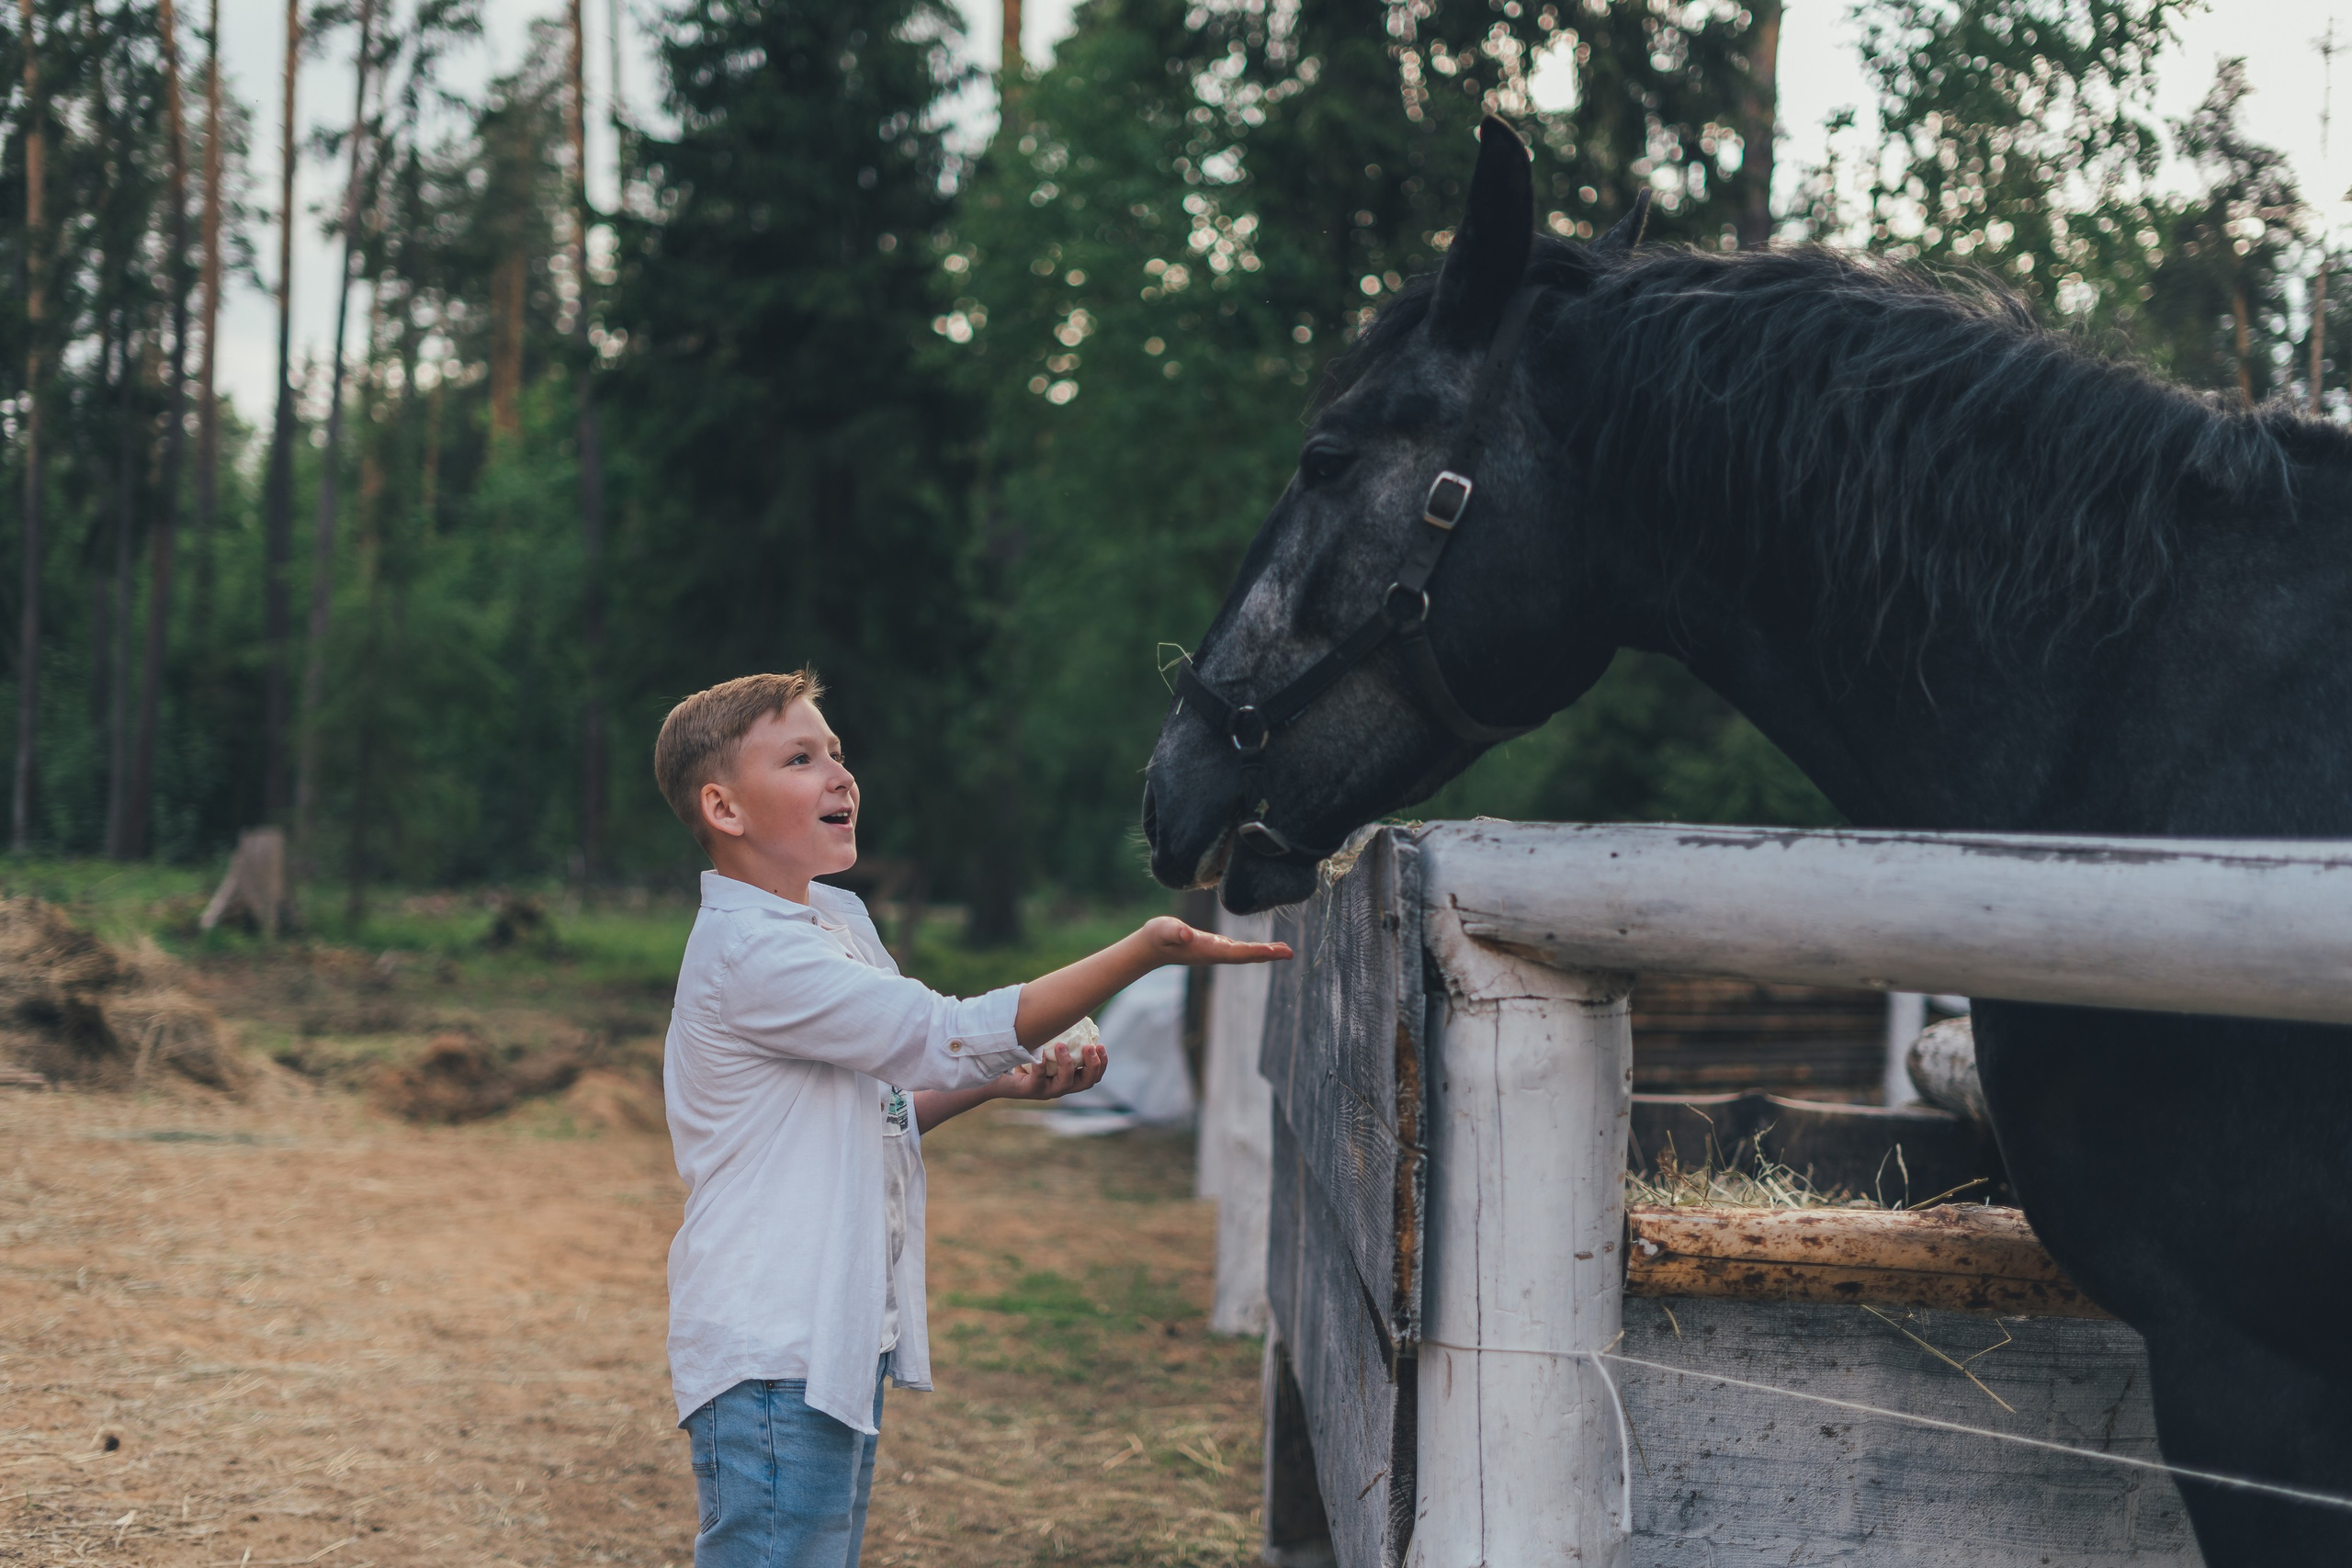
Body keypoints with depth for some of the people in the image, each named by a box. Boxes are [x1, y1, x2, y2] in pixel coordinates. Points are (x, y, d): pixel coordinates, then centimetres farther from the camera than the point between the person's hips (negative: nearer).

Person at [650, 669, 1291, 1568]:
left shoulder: (838, 920, 12)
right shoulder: (751, 953, -20)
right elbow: (948, 1037, -25)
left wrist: (998, 1081, 3)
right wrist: (1150, 950, -28)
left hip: (842, 1340, 10)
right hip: (772, 1357, -10)